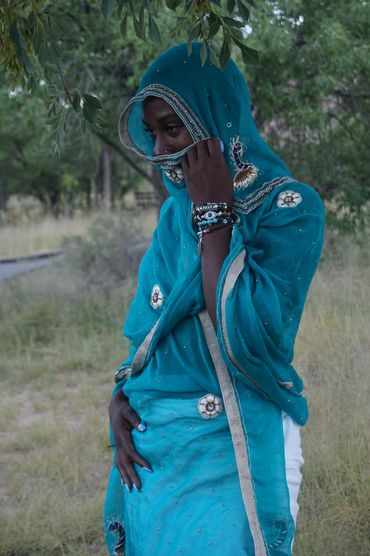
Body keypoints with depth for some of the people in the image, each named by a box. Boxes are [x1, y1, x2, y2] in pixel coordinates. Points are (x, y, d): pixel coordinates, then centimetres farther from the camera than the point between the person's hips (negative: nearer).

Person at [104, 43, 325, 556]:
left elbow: (248, 337, -24)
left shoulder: (289, 207, -12)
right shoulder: (176, 210, 8)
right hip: (149, 445, 6)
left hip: (233, 452, -6)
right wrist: (122, 396, -2)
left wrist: (214, 214, -19)